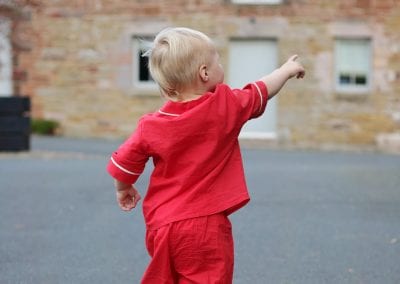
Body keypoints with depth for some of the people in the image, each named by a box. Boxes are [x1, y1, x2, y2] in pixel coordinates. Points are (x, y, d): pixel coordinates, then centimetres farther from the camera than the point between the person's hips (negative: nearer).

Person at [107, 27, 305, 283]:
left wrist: (124, 190, 25)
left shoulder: (151, 126, -3)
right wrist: (287, 70, 29)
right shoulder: (226, 105, -8)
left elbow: (122, 167, 3)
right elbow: (262, 91, 10)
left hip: (161, 225, 4)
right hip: (205, 226, -4)